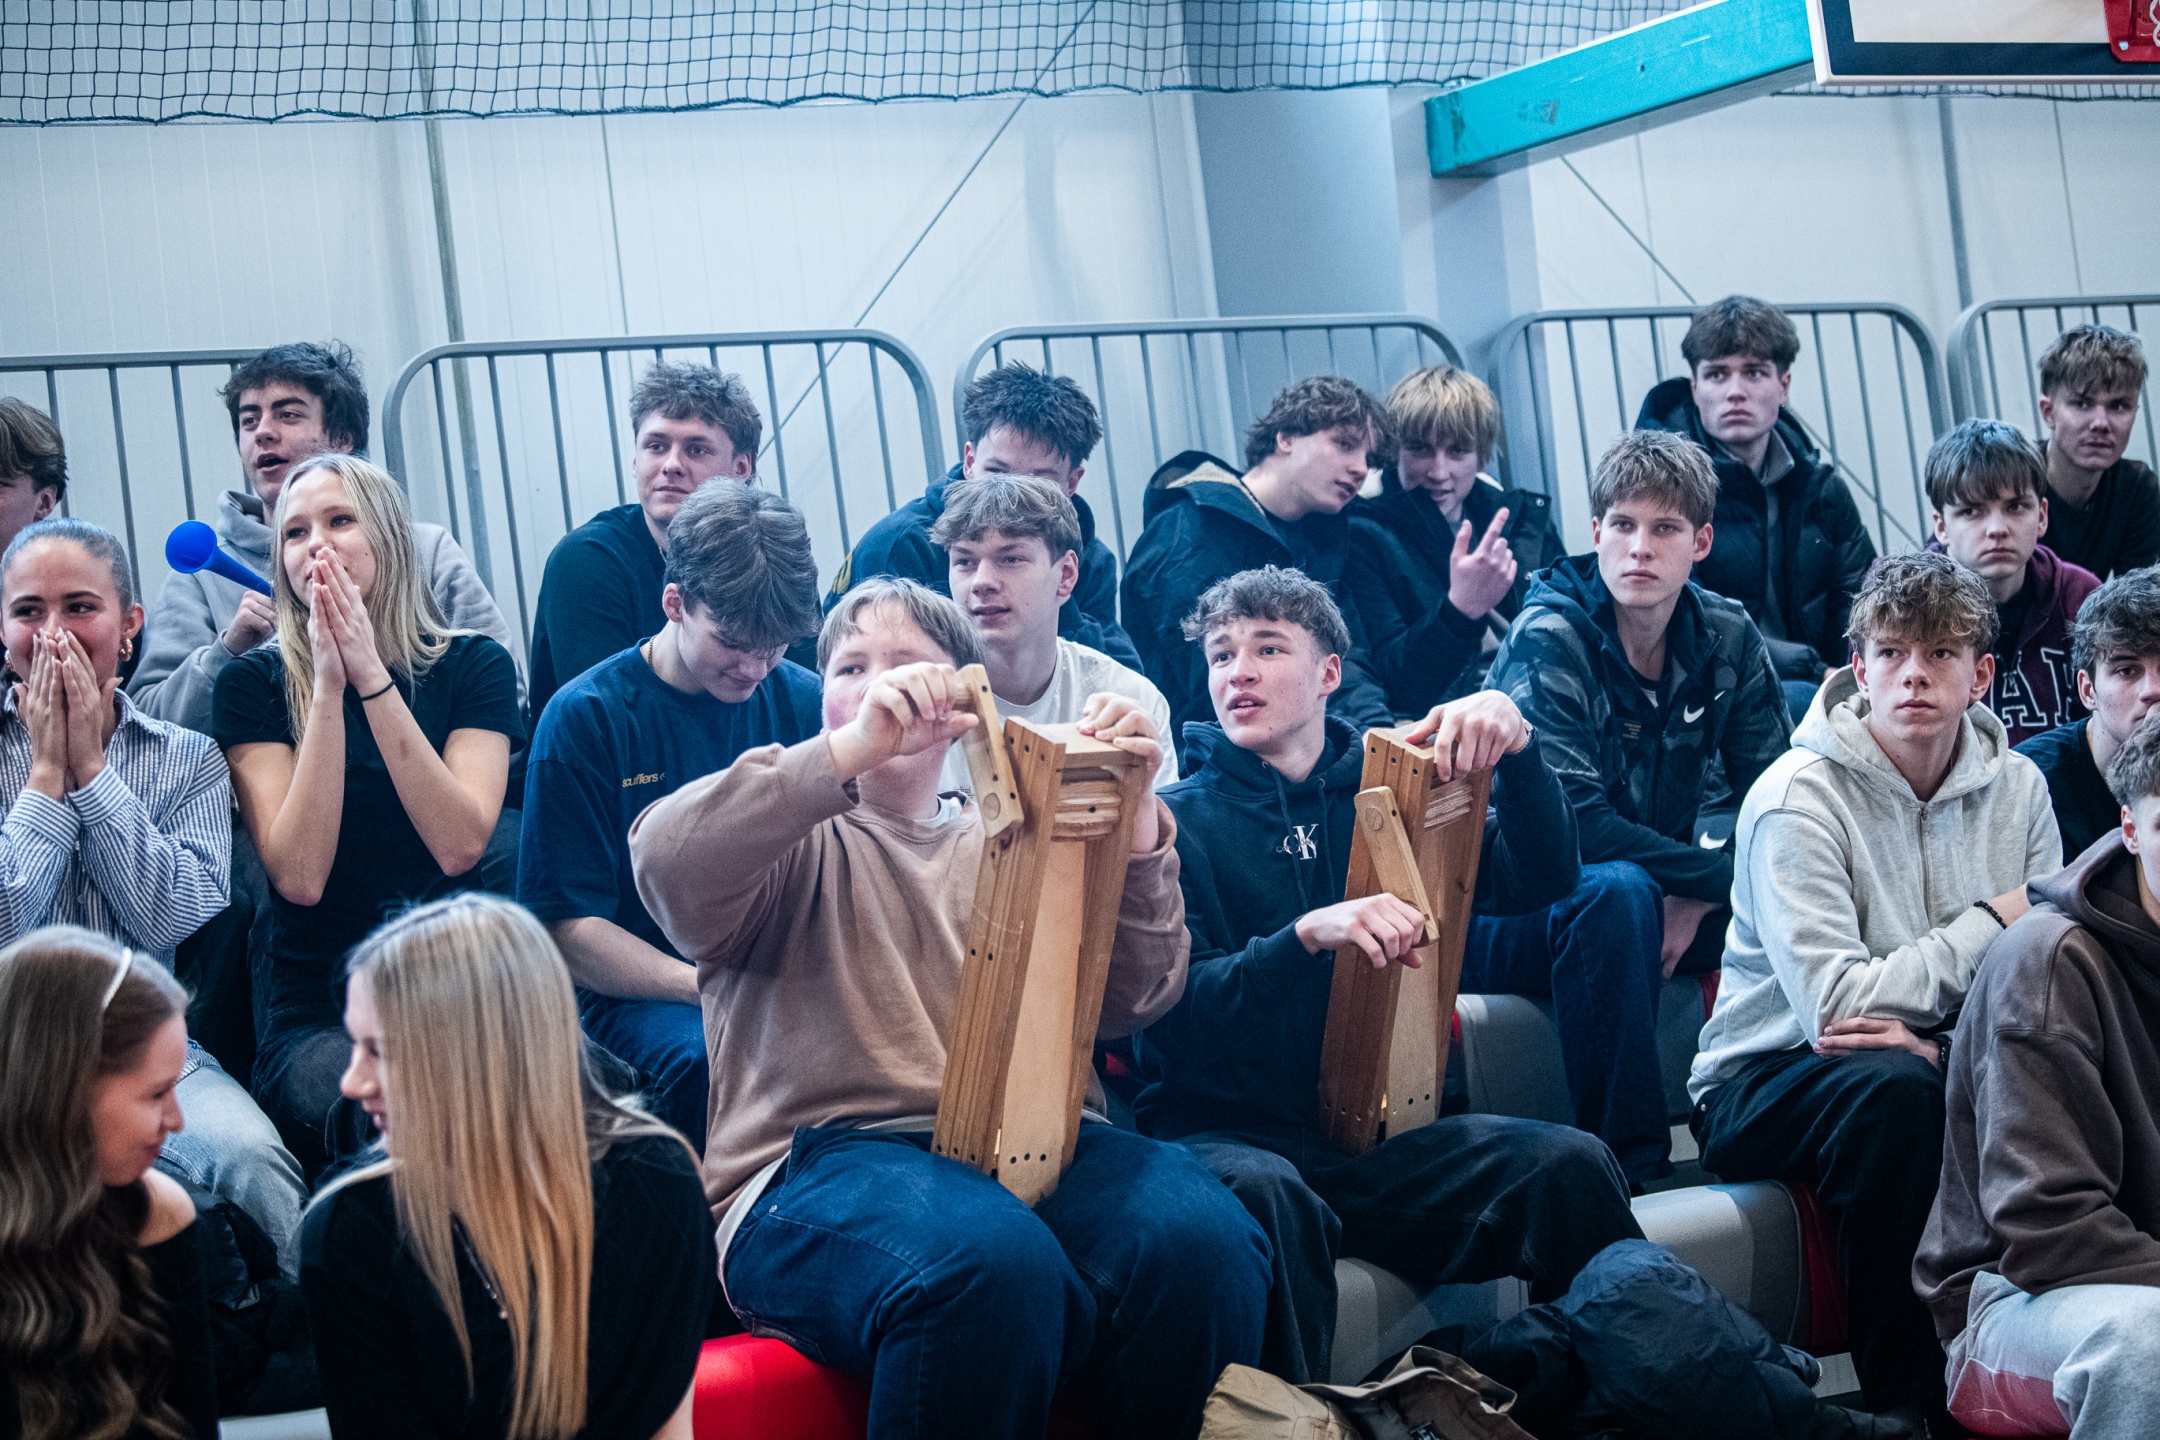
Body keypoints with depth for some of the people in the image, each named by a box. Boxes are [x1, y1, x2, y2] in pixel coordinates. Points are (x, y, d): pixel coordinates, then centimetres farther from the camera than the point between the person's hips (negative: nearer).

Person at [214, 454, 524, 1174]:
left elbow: (459, 846, -10)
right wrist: (329, 686, -14)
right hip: (318, 1016, -1)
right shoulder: (256, 683, 4)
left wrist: (371, 676, -13)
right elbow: (299, 874, -11)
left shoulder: (472, 665, 7)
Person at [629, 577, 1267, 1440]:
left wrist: (1132, 821, -5)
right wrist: (852, 750, -18)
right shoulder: (792, 842, 15)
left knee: (1198, 1236, -31)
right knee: (990, 1263, -39)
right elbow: (665, 864, -9)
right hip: (822, 1157, -3)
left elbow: (1131, 1001, 11)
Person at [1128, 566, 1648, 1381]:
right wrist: (1309, 935, -24)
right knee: (1262, 1194, -39)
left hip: (1377, 1134, 3)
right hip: (1225, 1127, -3)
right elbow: (1175, 1010, -8)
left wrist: (1512, 741, -9)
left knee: (1571, 1165, -23)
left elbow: (1540, 883, 7)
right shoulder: (1178, 820, 6)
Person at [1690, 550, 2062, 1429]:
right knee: (1891, 1084, -36)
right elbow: (1835, 1006, -23)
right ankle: (1907, 1400, -24)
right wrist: (1989, 924, -12)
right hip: (1765, 1079, -4)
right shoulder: (1798, 798, -14)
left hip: (1944, 1068, 4)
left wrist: (1937, 1040, -24)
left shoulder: (2016, 789, 3)